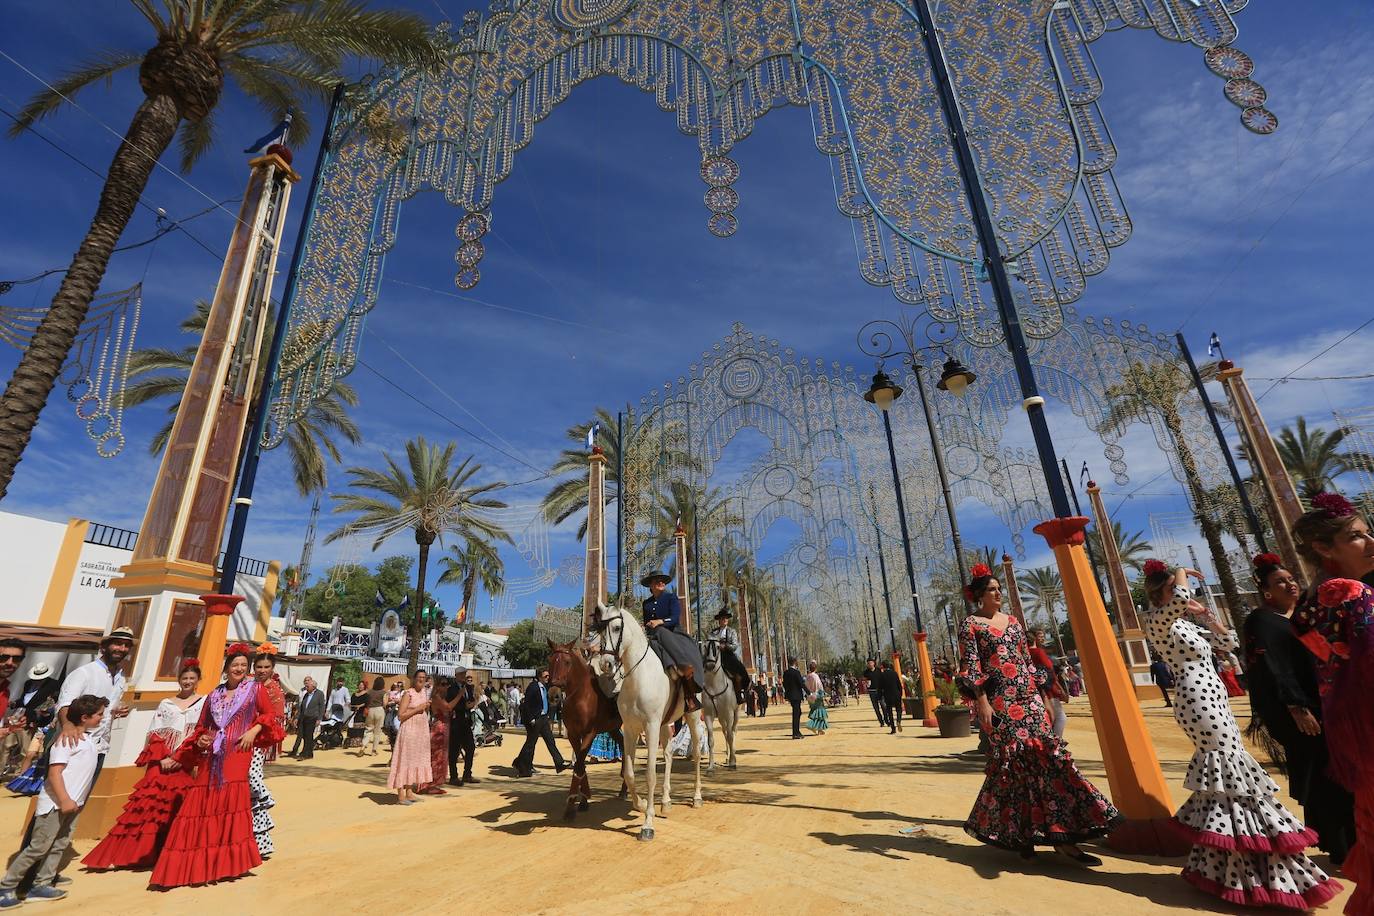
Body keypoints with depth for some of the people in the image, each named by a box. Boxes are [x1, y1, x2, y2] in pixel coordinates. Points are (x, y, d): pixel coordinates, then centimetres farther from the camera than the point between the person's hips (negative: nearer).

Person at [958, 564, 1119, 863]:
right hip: (998, 701, -6)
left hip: (1027, 696, 6)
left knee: (1044, 754, -1)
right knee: (1015, 758, -5)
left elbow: (1027, 660, 18)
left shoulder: (1012, 620, 15)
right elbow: (970, 667, -10)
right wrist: (982, 702, -16)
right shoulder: (970, 624, -4)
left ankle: (1061, 836, 5)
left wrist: (1041, 696, 14)